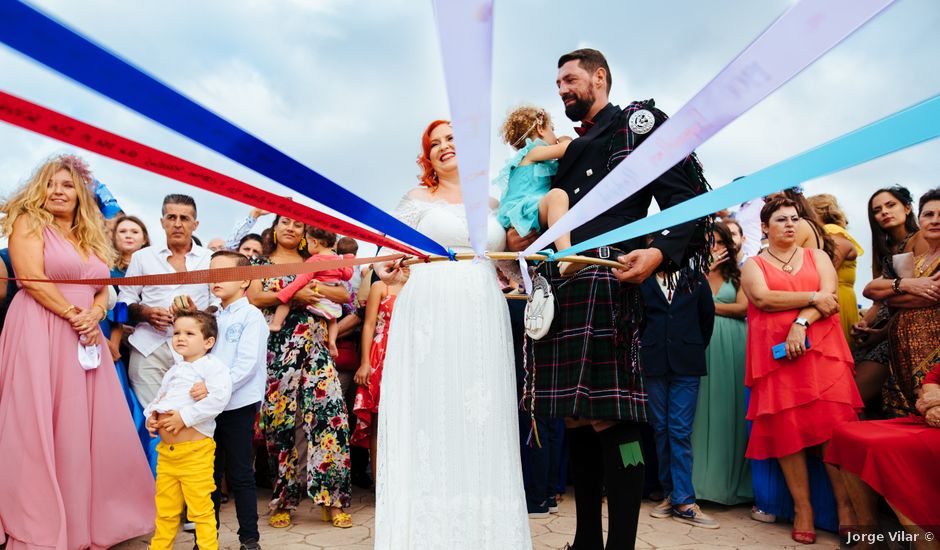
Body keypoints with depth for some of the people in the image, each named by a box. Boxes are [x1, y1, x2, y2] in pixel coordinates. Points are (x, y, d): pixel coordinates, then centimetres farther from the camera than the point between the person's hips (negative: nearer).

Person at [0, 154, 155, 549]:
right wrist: (74, 315, -13)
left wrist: (94, 314, -6)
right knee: (38, 428, -6)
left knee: (89, 427, 6)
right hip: (40, 334, -6)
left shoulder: (92, 238, 20)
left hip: (86, 338, 6)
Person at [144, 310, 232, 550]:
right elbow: (158, 398, 27)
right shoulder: (173, 371, 19)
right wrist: (151, 415, 4)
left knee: (200, 509, -2)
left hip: (195, 451, -7)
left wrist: (185, 417, -21)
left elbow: (219, 397, -21)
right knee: (165, 509, 19)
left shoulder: (212, 366, -7)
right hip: (166, 449, 8)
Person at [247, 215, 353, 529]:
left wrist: (318, 290, -6)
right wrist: (293, 295, -12)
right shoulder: (262, 263, 14)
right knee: (279, 420, -1)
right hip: (276, 347, -1)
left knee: (329, 411, -12)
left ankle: (332, 499, -6)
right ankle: (283, 501, 10)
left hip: (313, 346, 1)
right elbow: (253, 297, -4)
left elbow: (344, 294, 10)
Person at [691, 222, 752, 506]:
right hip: (703, 345, 1)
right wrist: (706, 271, -3)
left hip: (732, 346, 0)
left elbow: (742, 307, -2)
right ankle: (703, 479, 4)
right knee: (703, 409, -1)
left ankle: (730, 480, 7)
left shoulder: (738, 274, 11)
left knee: (730, 409, -1)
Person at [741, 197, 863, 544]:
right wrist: (812, 298, -7)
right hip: (776, 354, -1)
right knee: (786, 429, -3)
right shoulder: (753, 265, 12)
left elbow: (830, 297, 0)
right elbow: (762, 298, -8)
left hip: (822, 349, 1)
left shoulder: (818, 257, 16)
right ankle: (802, 508, 4)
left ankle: (845, 506, 0)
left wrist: (801, 323, -15)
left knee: (833, 424, -8)